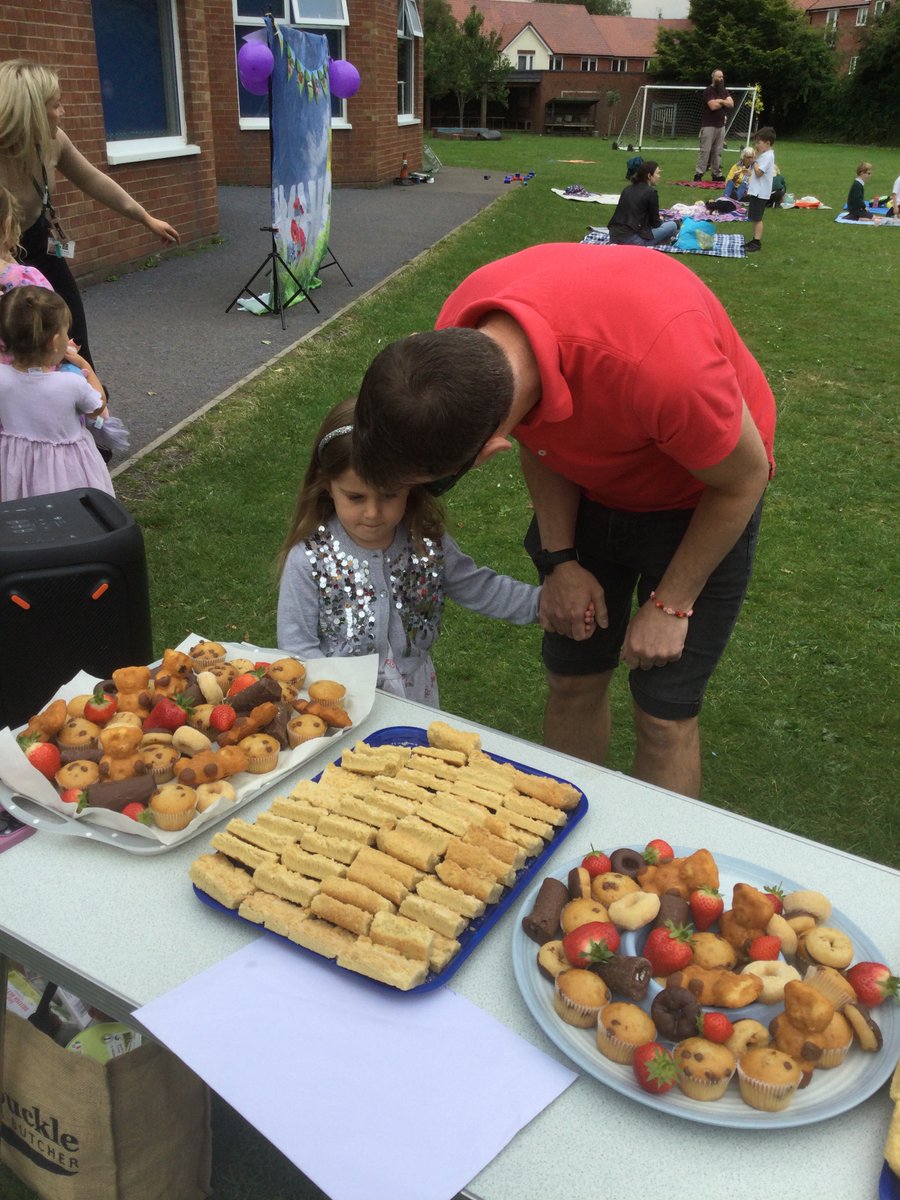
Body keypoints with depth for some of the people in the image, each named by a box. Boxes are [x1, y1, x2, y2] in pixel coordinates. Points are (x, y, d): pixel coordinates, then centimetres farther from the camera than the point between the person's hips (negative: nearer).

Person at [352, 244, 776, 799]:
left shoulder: (657, 365, -44)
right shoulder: (459, 337, -25)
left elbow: (743, 478, -23)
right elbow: (537, 437, -4)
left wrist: (669, 604, -14)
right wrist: (561, 560, -11)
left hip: (704, 495, -4)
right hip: (591, 487, 5)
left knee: (664, 716, -1)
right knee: (572, 682, 10)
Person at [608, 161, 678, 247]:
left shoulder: (628, 189, 15)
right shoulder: (651, 192, -6)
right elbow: (655, 223, 1)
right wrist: (660, 220, 25)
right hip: (631, 239, -8)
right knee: (673, 225, 6)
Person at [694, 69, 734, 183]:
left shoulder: (724, 91, 15)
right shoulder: (708, 91, -6)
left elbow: (731, 104, 4)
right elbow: (713, 106, -18)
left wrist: (720, 101, -11)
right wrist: (725, 102, -1)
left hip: (721, 125, 6)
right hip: (709, 125, -6)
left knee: (718, 151, 6)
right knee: (705, 150, -10)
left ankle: (717, 174, 8)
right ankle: (698, 174, -10)